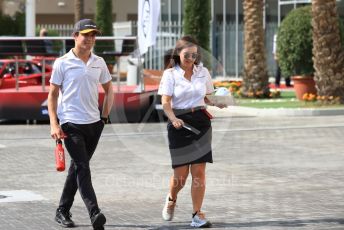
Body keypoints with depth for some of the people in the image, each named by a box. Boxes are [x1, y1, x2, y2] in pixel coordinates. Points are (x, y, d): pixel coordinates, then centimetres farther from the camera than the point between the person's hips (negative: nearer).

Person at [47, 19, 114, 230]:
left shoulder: (99, 63, 8)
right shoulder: (62, 63, -4)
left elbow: (109, 89, 20)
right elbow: (52, 95, -1)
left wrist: (105, 116, 12)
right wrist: (54, 124, -10)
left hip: (94, 124, 5)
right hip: (71, 124, -5)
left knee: (77, 168, 13)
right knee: (83, 168, -15)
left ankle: (63, 211, 25)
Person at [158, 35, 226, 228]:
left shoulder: (203, 72, 8)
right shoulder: (170, 74, -1)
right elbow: (165, 102, -8)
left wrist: (217, 102, -5)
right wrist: (173, 119, -26)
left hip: (201, 122, 2)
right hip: (179, 123, -2)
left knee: (199, 171, -5)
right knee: (180, 173, -1)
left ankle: (197, 214, 2)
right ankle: (172, 199, 32)